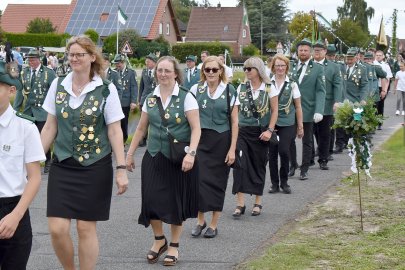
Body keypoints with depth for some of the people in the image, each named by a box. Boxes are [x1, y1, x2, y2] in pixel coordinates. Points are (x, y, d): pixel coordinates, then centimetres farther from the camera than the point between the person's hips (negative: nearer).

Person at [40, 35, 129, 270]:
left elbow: (115, 131, -5)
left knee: (86, 228, 3)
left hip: (95, 167, -3)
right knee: (57, 229, -3)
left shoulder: (106, 89, -6)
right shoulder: (58, 85, 4)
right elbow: (50, 127, 9)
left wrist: (122, 168, -9)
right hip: (62, 165, 3)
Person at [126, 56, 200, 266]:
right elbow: (141, 129, 13)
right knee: (151, 199, -1)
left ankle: (174, 246, 23)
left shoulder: (186, 97, -7)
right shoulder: (150, 99, 6)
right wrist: (130, 153, 12)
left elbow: (196, 128, -11)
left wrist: (191, 153, -23)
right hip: (154, 157, 3)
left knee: (175, 201, 5)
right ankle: (159, 240, 23)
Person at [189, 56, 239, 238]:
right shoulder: (196, 89, 3)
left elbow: (234, 122, -1)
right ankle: (200, 220, 12)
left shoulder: (229, 91, -1)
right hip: (201, 139, 1)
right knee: (200, 179, -6)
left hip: (221, 141, -1)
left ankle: (214, 224, 15)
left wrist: (232, 149, -6)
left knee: (217, 181, 4)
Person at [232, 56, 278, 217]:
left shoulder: (269, 88, -2)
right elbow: (236, 110, 7)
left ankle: (257, 203, 20)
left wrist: (270, 130, -10)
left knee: (259, 166, 7)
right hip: (243, 131, 1)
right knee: (240, 165, -10)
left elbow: (275, 111, 0)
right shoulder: (241, 88, 4)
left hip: (261, 132, -1)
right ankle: (240, 204, -6)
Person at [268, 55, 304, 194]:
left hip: (287, 123, -1)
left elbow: (298, 107, 6)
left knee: (283, 151, -12)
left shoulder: (292, 84, 3)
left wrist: (300, 126, 5)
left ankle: (284, 182, 7)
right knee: (272, 153, 2)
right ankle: (274, 183, 14)